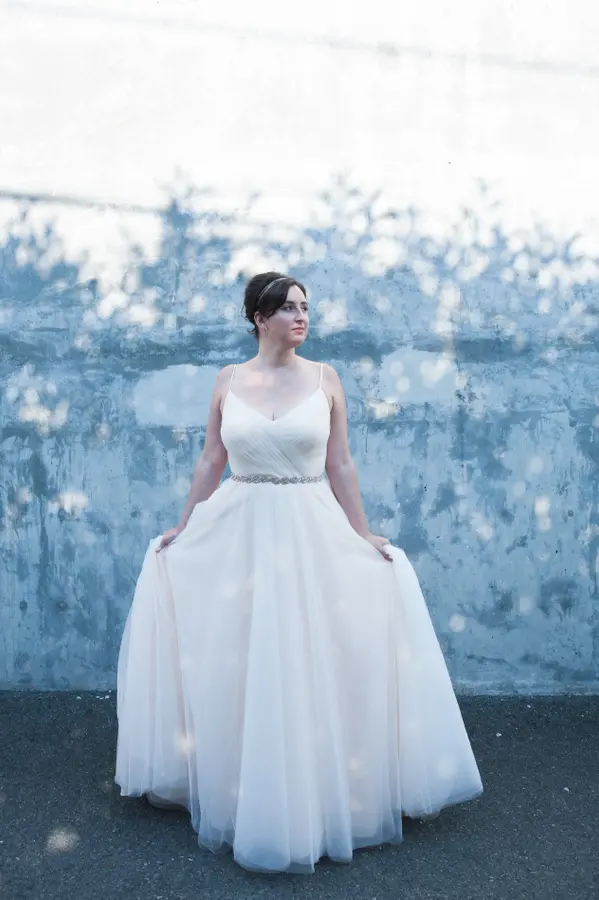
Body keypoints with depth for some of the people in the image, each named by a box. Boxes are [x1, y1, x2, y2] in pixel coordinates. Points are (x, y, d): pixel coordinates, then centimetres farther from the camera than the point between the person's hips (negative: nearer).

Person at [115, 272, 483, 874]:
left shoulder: (324, 378, 1)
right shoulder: (228, 379, 3)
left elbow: (340, 466, 2)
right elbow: (210, 461, 7)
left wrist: (363, 536, 0)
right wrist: (182, 528, 8)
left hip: (312, 532, -1)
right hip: (236, 530, 1)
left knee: (309, 663, 5)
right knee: (234, 669, 8)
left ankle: (315, 797, 27)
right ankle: (231, 792, 30)